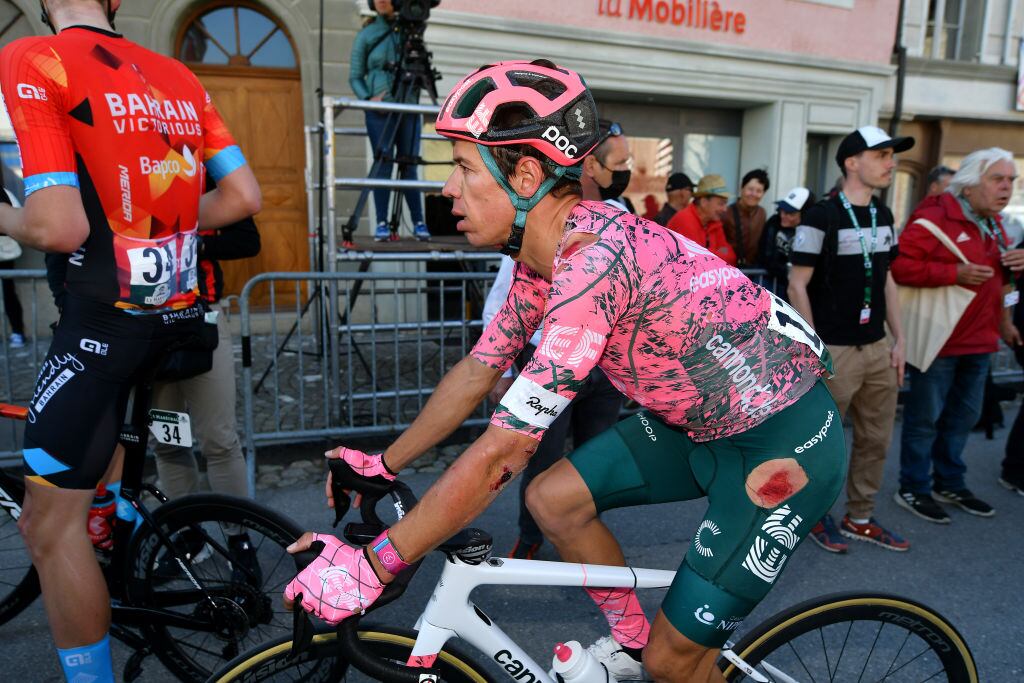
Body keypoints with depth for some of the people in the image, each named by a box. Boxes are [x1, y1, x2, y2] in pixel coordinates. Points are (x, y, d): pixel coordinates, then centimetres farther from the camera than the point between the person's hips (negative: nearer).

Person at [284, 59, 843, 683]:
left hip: (783, 440, -8)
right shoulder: (543, 253, -3)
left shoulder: (595, 258, -32)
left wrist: (372, 566, -22)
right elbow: (477, 371, 6)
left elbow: (500, 452, -31)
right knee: (552, 499, 1)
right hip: (700, 420, 8)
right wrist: (382, 464, 12)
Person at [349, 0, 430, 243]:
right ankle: (381, 224, -6)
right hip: (380, 109, -1)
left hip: (409, 108, 2)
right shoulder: (366, 35, 7)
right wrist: (368, 98, -12)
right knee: (383, 165, -8)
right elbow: (355, 77, 5)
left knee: (409, 166, 1)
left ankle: (418, 222, 5)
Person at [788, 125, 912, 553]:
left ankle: (860, 519, 30)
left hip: (877, 348, 8)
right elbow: (797, 285, -13)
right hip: (834, 350, -7)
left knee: (876, 440, 14)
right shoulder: (821, 217, -11)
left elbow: (886, 280, 17)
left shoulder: (883, 216, 12)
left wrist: (898, 339, 13)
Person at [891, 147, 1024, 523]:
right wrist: (955, 272, -27)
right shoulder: (935, 217, -16)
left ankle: (949, 484, 34)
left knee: (962, 417, 19)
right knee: (924, 418, 3)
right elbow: (899, 266, -25)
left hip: (979, 339, 9)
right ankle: (913, 489, 16)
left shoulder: (993, 224, 13)